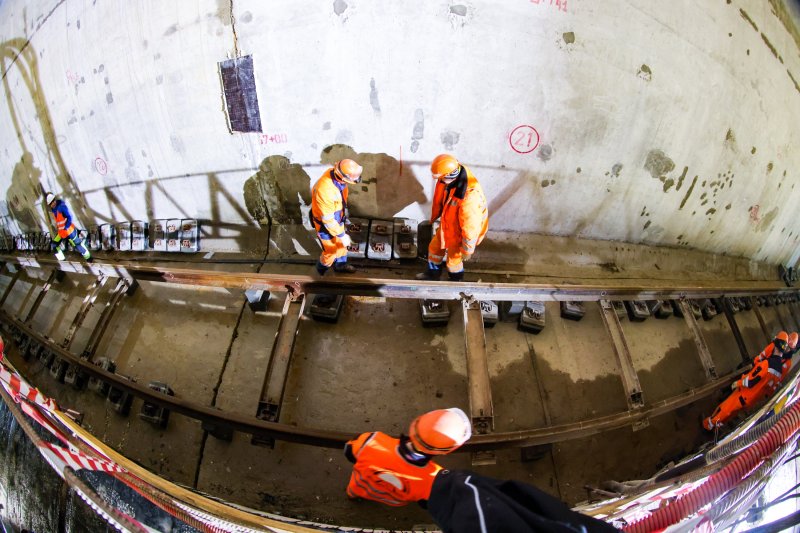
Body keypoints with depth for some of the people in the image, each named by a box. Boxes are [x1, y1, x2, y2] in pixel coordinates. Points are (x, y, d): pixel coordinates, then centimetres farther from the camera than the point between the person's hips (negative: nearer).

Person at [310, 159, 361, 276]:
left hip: (336, 217, 7)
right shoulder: (325, 190, -44)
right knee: (331, 251, 15)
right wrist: (342, 235, -21)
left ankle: (340, 265, 54)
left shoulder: (335, 173, -19)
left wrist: (343, 210, 20)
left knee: (341, 244, 27)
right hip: (325, 223, -7)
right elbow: (328, 219, -32)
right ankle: (322, 270, 46)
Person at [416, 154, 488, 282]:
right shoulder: (454, 174, -20)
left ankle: (456, 279, 53)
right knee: (435, 247, 25)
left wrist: (467, 250, -17)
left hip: (460, 232, -7)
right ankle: (433, 272, 55)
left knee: (454, 258, 19)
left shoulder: (469, 197, -44)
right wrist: (434, 216, 17)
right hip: (447, 222, 7)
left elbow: (470, 228, -31)